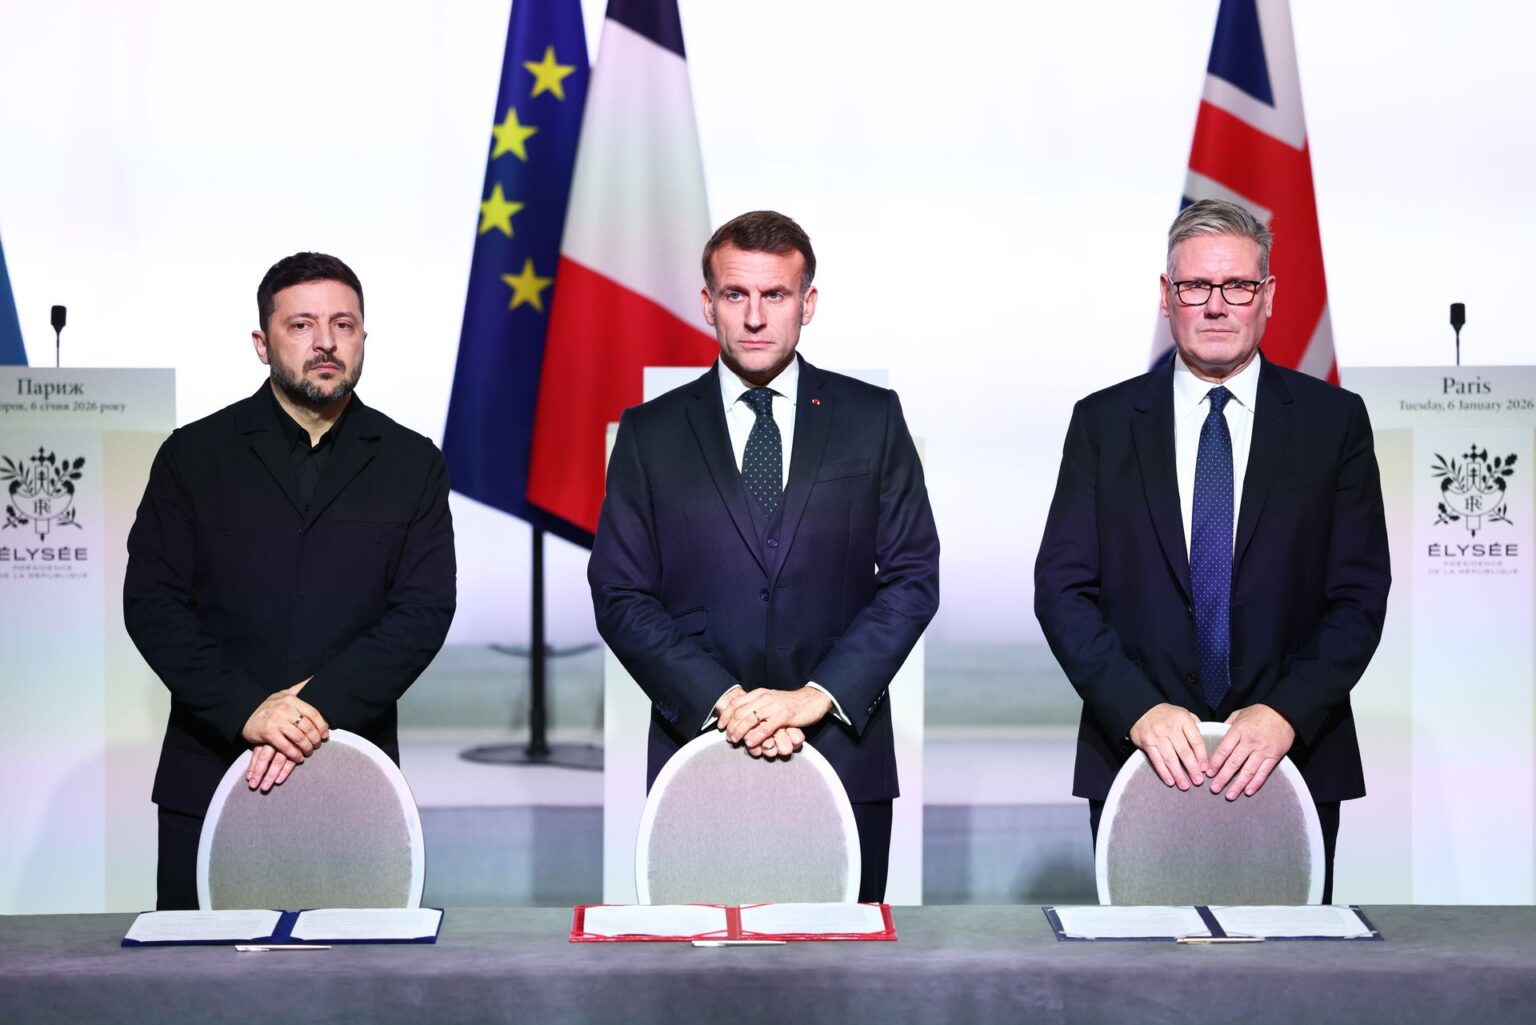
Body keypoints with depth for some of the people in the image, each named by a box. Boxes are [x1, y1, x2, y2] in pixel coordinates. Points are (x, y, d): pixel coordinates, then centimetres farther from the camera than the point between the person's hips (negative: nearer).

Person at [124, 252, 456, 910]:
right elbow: (151, 603, -2)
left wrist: (317, 707, -15)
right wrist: (246, 709, -15)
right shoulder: (194, 456, 6)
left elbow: (424, 612, -2)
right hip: (208, 777, 0)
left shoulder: (411, 465, 7)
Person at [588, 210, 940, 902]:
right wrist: (722, 701, -13)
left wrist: (819, 696, -11)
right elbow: (619, 596, 1)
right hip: (698, 748, 0)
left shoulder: (872, 418, 6)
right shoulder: (650, 433, 6)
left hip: (844, 751, 0)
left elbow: (912, 577, 2)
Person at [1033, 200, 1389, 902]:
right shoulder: (1103, 422, 4)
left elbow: (1359, 594, -1)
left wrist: (1286, 715, -15)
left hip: (1292, 761, 0)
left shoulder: (1334, 420, 3)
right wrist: (1139, 710, -15)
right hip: (1138, 761, 0)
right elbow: (1063, 587, -1)